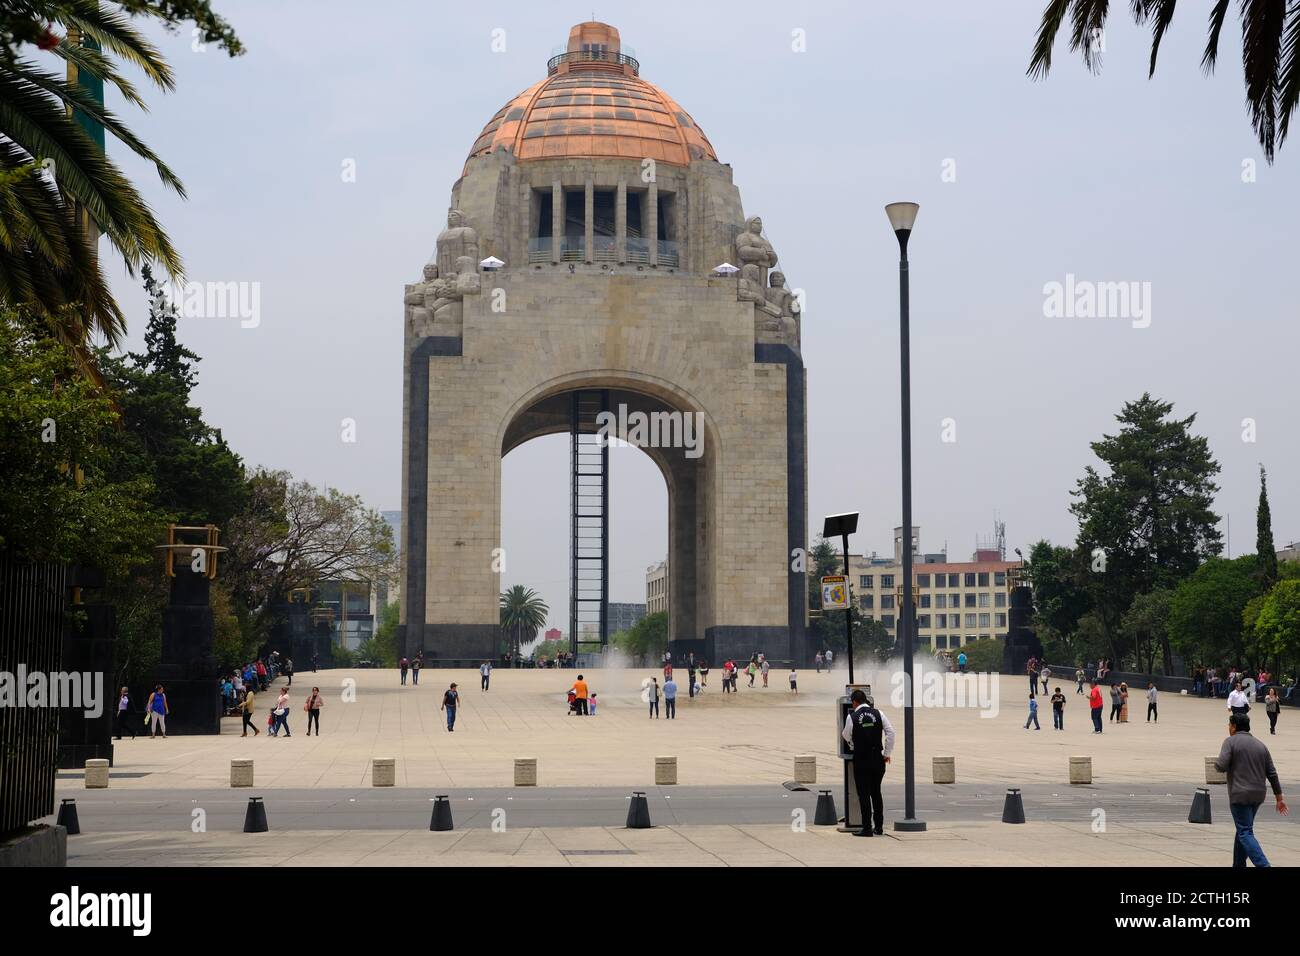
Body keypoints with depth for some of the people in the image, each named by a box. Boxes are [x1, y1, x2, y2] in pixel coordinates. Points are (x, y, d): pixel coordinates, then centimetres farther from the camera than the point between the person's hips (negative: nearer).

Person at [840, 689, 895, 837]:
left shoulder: (852, 716, -7)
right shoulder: (878, 714, 1)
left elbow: (847, 737, 5)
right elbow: (890, 732, -2)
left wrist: (842, 733, 28)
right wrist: (887, 753, 5)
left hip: (861, 759, -4)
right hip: (878, 758, 4)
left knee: (863, 794, 1)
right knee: (876, 792, 16)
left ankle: (867, 828, 0)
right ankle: (879, 826, 19)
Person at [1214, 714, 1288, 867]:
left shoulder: (1231, 742, -5)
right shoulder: (1261, 745, 14)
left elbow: (1221, 767, -16)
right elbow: (1272, 774, 12)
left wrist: (1216, 761, 7)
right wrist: (1279, 797, 16)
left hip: (1240, 795, -7)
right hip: (1258, 795, 7)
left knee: (1245, 833, -8)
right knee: (1243, 830, 20)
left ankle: (1263, 865, -24)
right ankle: (1238, 864, 24)